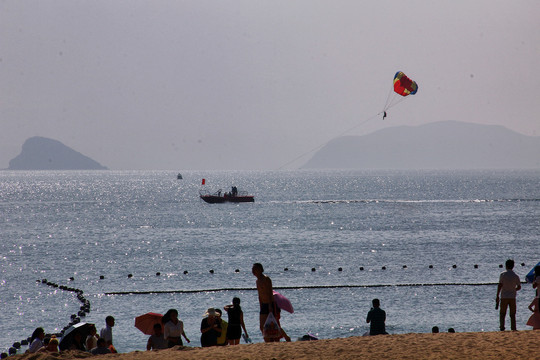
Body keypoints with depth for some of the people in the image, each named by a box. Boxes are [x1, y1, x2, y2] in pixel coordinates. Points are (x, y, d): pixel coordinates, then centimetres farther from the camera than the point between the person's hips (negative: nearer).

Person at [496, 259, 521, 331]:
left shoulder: (503, 274, -5)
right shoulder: (516, 276, 1)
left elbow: (500, 285, -8)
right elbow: (519, 287, 4)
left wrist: (497, 296, -4)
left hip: (504, 297, -2)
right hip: (512, 297, 2)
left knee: (502, 314, 4)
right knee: (512, 314, 7)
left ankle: (502, 328, -6)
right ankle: (513, 328, 2)